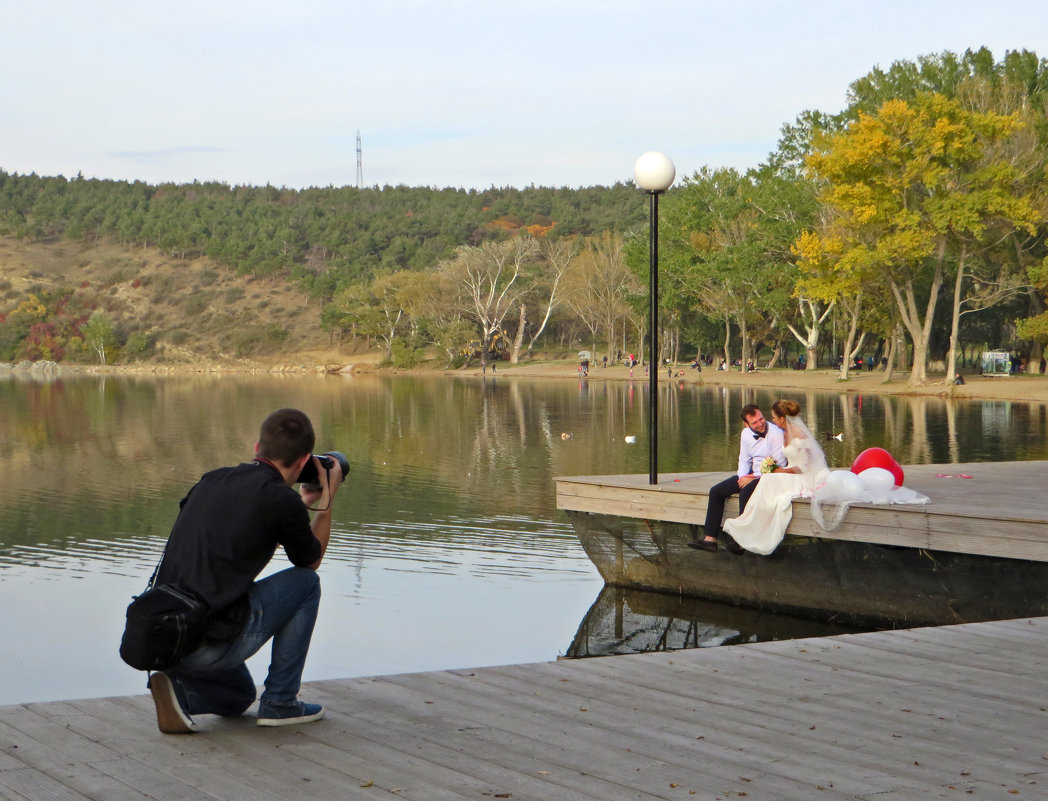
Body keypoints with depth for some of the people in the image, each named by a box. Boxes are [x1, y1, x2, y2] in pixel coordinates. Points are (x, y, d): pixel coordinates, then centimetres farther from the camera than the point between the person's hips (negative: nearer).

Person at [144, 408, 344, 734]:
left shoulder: (212, 480, 15)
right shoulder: (280, 499, -6)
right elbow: (310, 560, 14)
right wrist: (327, 497, 24)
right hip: (211, 643, -8)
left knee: (238, 697, 34)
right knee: (305, 583, 14)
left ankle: (177, 688, 4)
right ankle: (280, 701, 13)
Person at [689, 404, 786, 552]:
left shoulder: (776, 434, -16)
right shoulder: (746, 434, 5)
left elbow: (780, 465, -18)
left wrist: (754, 478, -18)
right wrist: (743, 477, -4)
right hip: (752, 475, 8)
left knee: (745, 493, -35)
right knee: (716, 491, -4)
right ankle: (710, 539, -6)